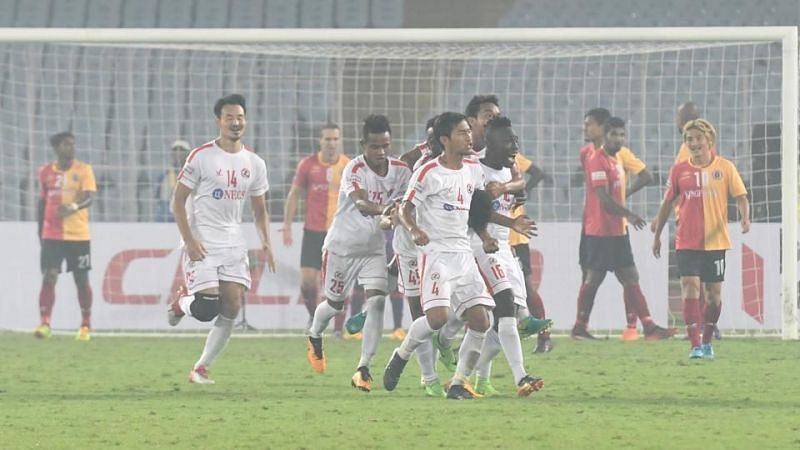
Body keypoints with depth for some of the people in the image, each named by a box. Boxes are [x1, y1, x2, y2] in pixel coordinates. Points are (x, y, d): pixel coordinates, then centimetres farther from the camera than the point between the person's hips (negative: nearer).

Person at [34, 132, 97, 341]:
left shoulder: (84, 170, -1)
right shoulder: (46, 172, 6)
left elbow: (89, 197, -13)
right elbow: (41, 203, 14)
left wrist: (74, 207, -34)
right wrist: (40, 234, 14)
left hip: (79, 235, -1)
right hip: (52, 235, 1)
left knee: (81, 279, 5)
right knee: (48, 277, -10)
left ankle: (86, 326, 17)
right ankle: (45, 324, -12)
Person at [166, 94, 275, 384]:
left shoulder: (254, 164, 9)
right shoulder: (201, 157, -7)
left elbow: (260, 210, 17)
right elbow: (178, 201, -5)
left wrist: (265, 243, 2)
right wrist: (189, 241, -15)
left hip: (234, 244, 5)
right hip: (202, 244, -5)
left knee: (232, 308, -5)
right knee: (208, 306, -15)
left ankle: (201, 368, 5)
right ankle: (181, 305, 21)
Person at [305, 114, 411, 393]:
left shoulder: (400, 170, -8)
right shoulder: (354, 170, -24)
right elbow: (361, 204, -43)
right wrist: (384, 209, -62)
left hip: (374, 248, 3)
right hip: (342, 245, -3)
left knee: (377, 301, -16)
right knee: (335, 303, 14)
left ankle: (363, 369, -14)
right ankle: (315, 337, 49)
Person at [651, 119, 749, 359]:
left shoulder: (725, 167, 1)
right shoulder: (679, 170, 3)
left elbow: (741, 197, 1)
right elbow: (667, 203, 12)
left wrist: (744, 217, -19)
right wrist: (657, 235, 14)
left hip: (716, 241, 0)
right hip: (687, 242, 0)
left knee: (714, 292, 6)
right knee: (690, 286, -14)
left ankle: (707, 341, 26)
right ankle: (695, 346, -16)